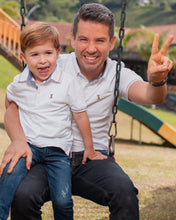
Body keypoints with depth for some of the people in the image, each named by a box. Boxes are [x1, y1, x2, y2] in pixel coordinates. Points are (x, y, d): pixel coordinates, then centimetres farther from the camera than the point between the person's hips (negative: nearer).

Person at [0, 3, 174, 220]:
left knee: (125, 192, -31)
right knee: (23, 195, -31)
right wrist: (18, 140, -25)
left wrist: (157, 80, -44)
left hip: (93, 158, 0)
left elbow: (149, 96, -19)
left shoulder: (118, 74, 1)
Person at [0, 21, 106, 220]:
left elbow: (80, 115, 2)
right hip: (28, 144, 2)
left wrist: (89, 149, 10)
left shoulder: (67, 83, -6)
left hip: (57, 148, -2)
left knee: (62, 200, -16)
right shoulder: (18, 83, 3)